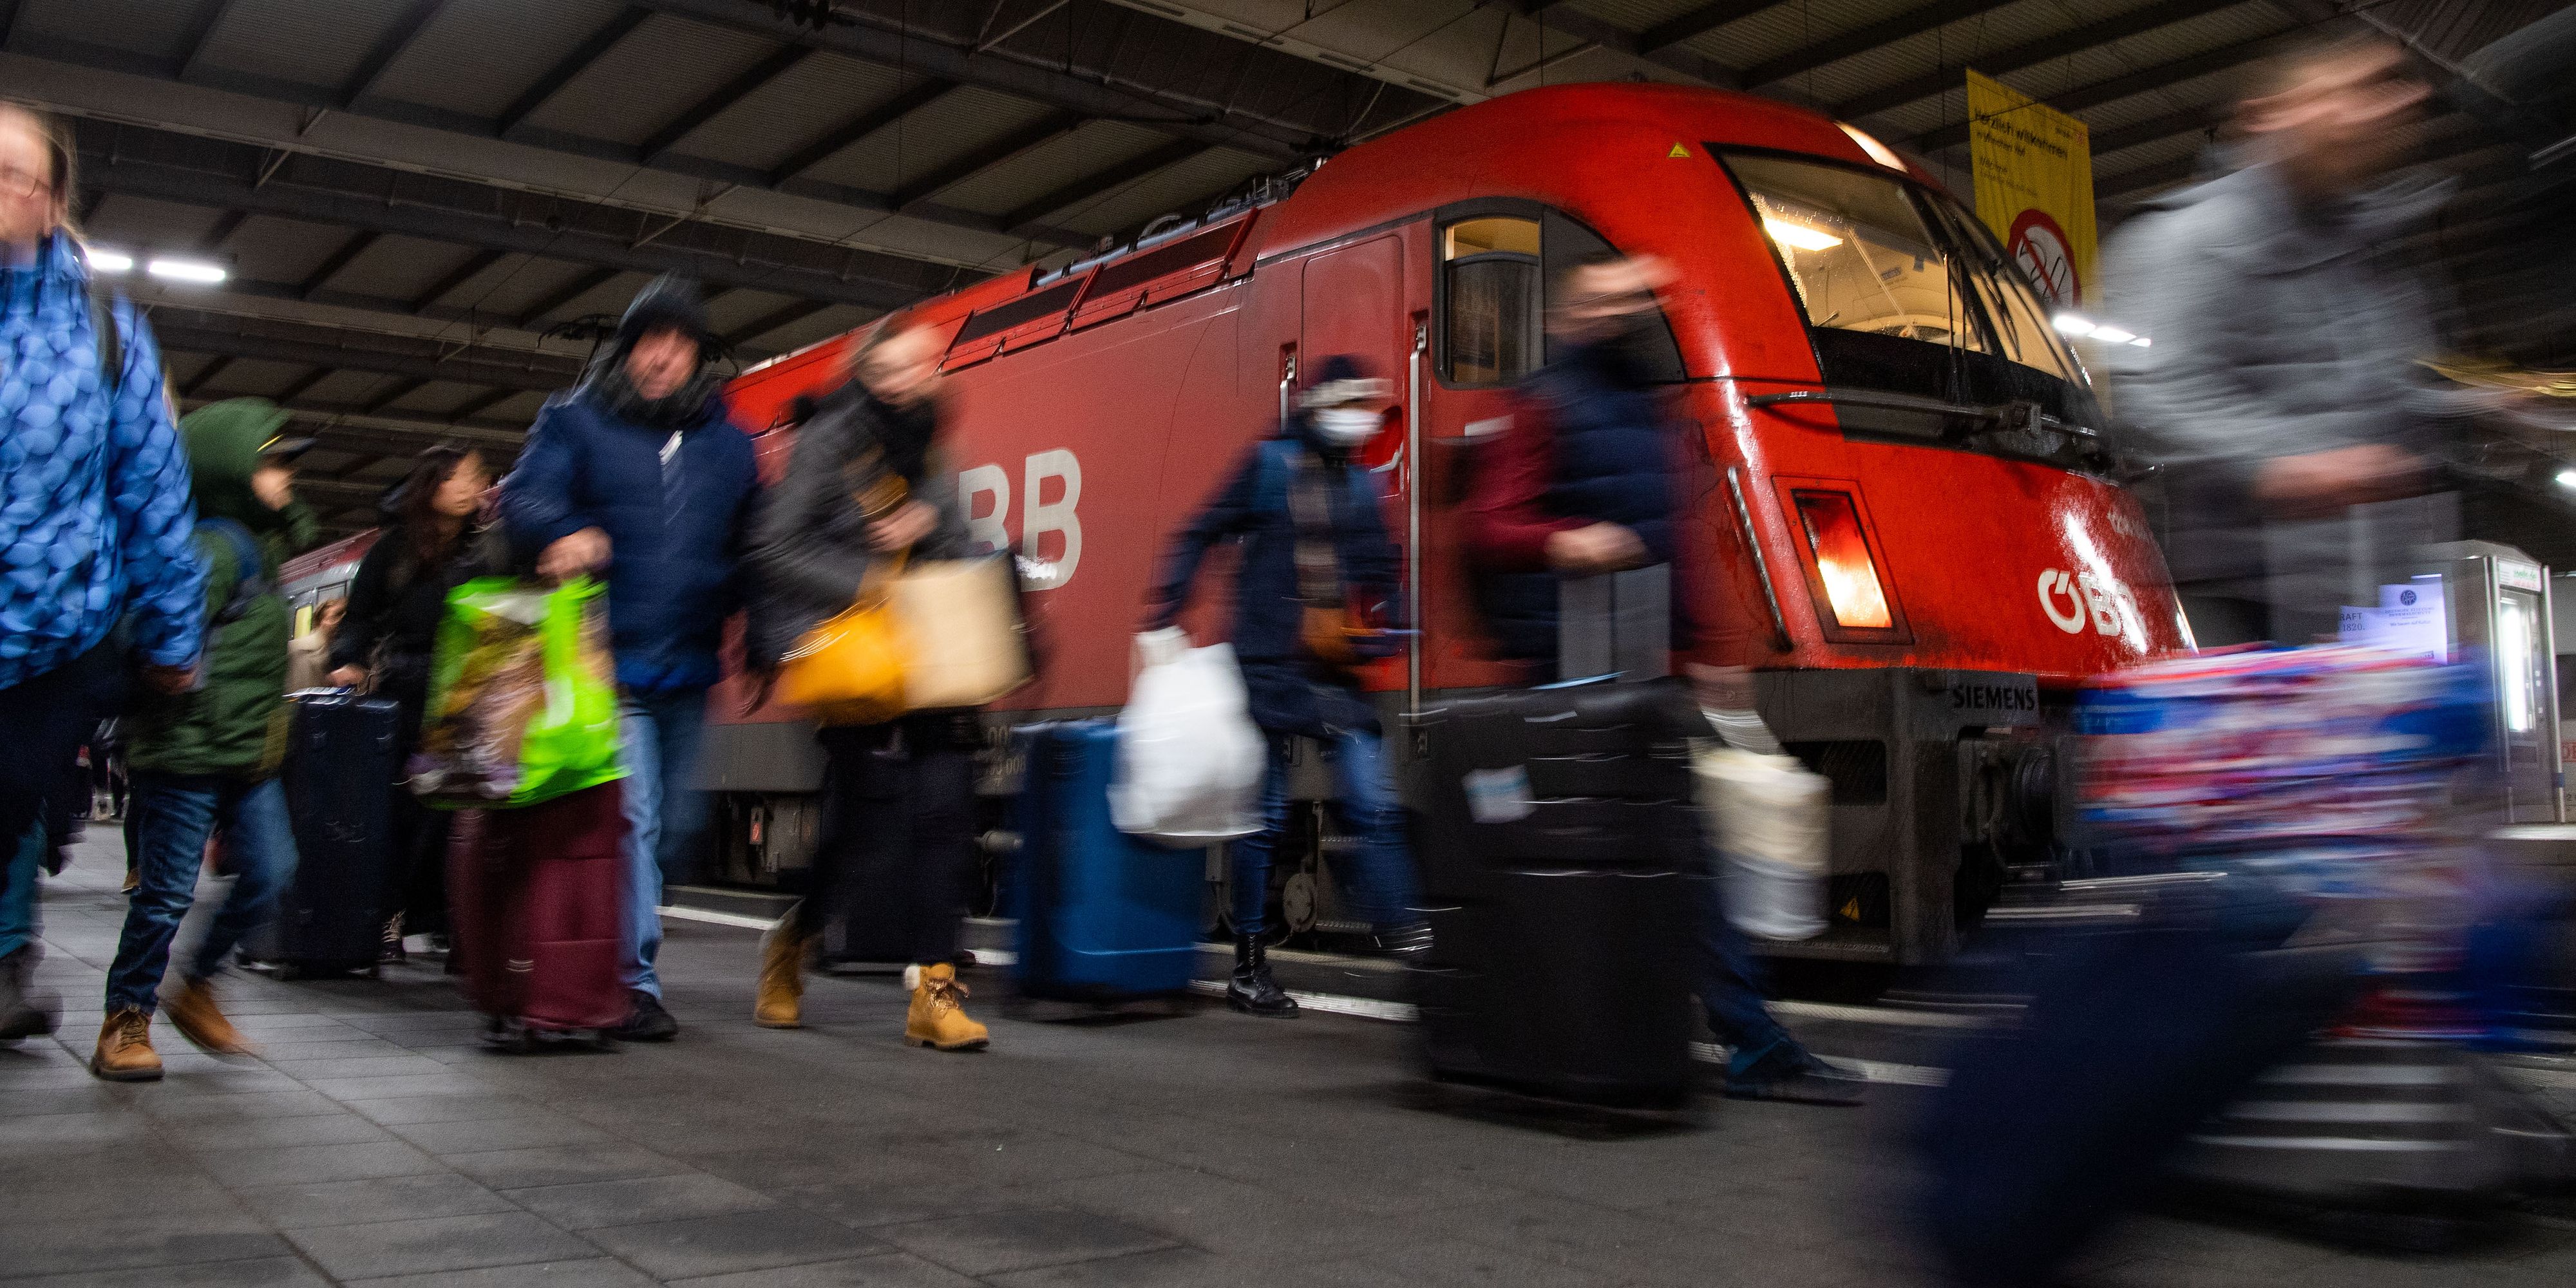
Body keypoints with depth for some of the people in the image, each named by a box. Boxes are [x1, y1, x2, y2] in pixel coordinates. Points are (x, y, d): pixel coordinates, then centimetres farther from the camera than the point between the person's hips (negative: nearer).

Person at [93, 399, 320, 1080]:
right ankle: (125, 1022, 12)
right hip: (189, 751, -9)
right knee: (169, 891, -2)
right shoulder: (214, 547, -15)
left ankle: (196, 986, 25)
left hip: (250, 755, 9)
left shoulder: (260, 543, 14)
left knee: (269, 873, 8)